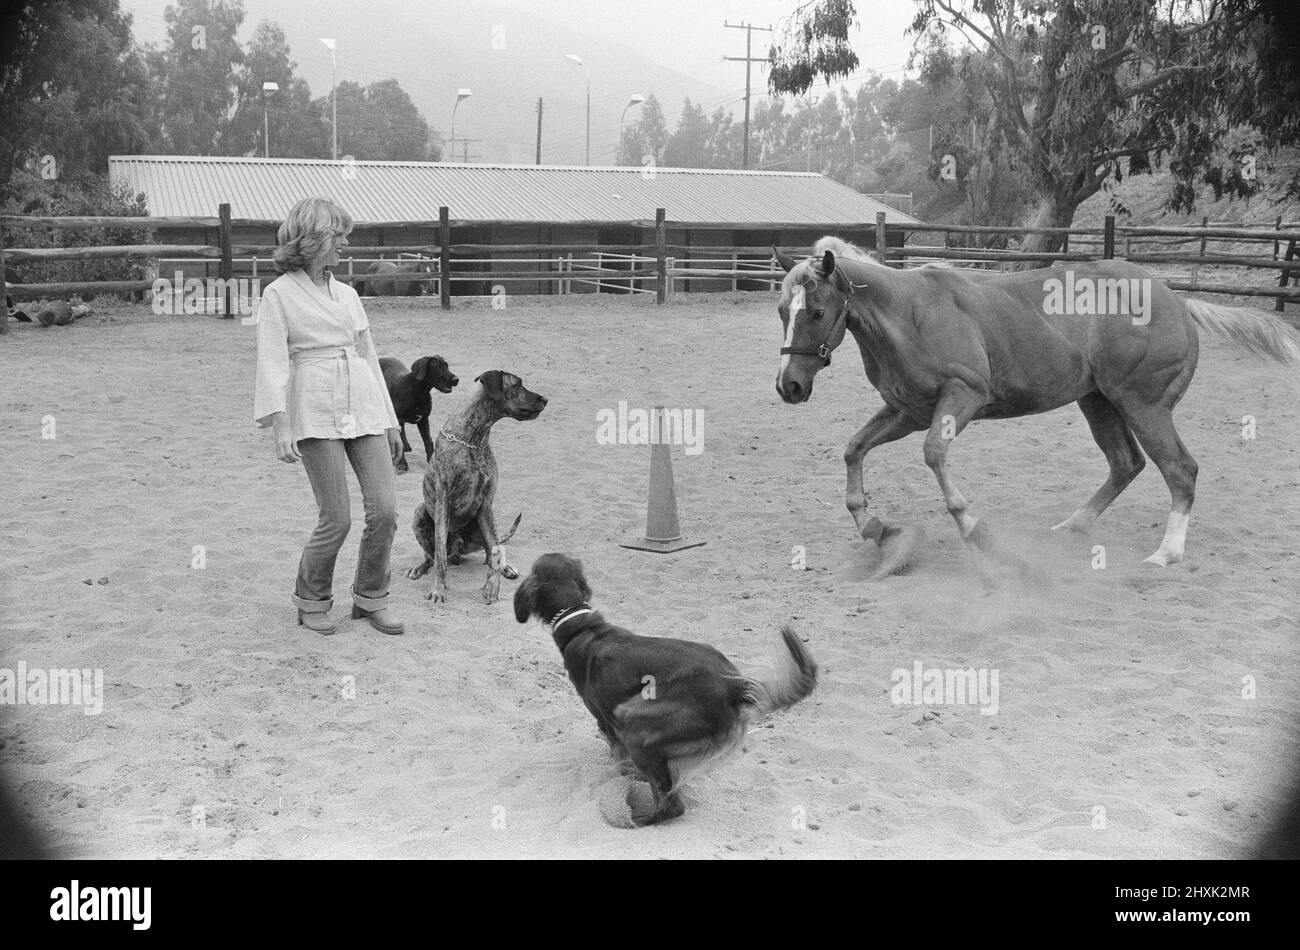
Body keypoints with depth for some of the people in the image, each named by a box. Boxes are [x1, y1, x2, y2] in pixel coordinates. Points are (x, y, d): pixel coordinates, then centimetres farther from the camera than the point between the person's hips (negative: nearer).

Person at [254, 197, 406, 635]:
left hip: (364, 408, 5)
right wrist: (280, 424, -17)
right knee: (337, 519, -7)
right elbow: (273, 363, -6)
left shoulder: (347, 294, 18)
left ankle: (371, 598, 17)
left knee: (385, 510, -3)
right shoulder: (278, 295, 2)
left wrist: (390, 420, 20)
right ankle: (311, 601, 16)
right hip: (315, 411, -5)